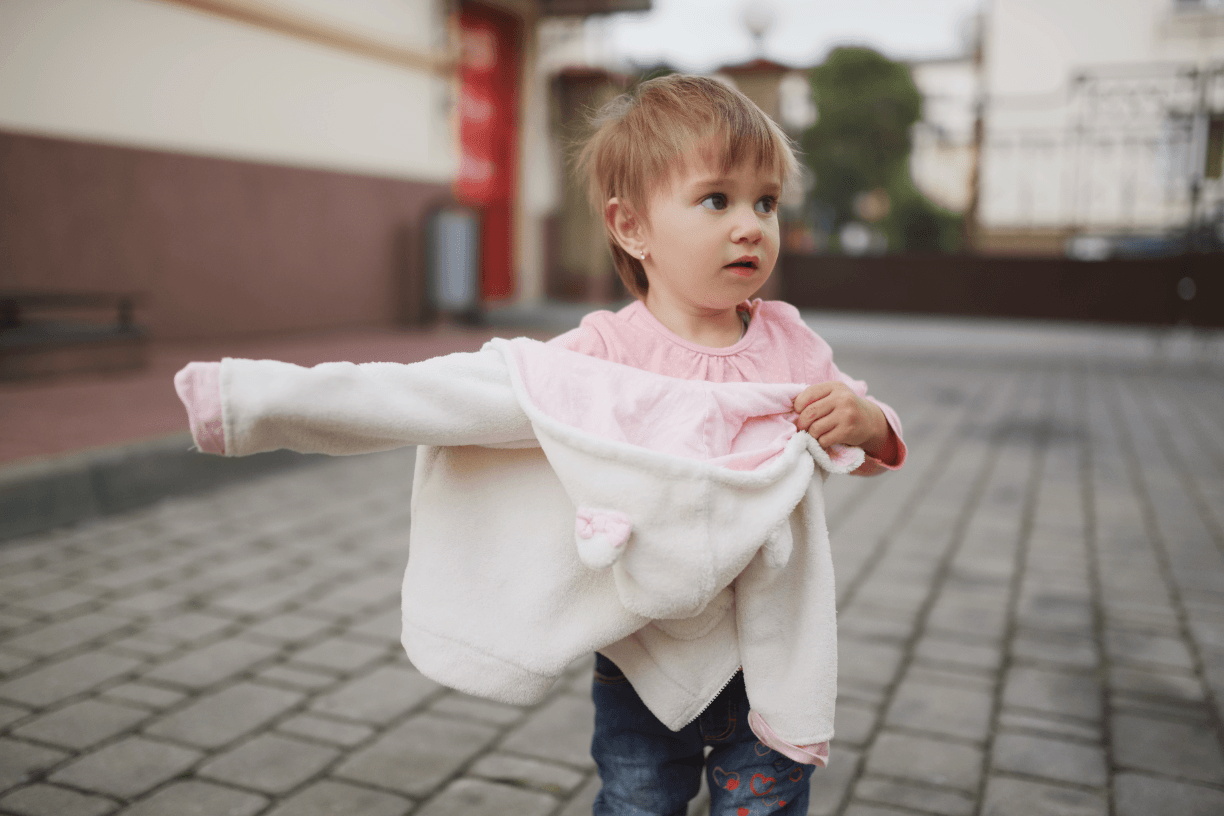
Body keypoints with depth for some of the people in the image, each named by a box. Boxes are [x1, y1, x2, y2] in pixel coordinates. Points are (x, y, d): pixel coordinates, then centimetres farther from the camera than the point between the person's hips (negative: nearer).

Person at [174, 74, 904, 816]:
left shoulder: (790, 345, -6)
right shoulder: (597, 365, -17)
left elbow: (868, 448, 8)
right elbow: (439, 395, -22)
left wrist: (867, 421, -17)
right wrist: (258, 401, -26)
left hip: (774, 665, 2)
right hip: (647, 670, -1)